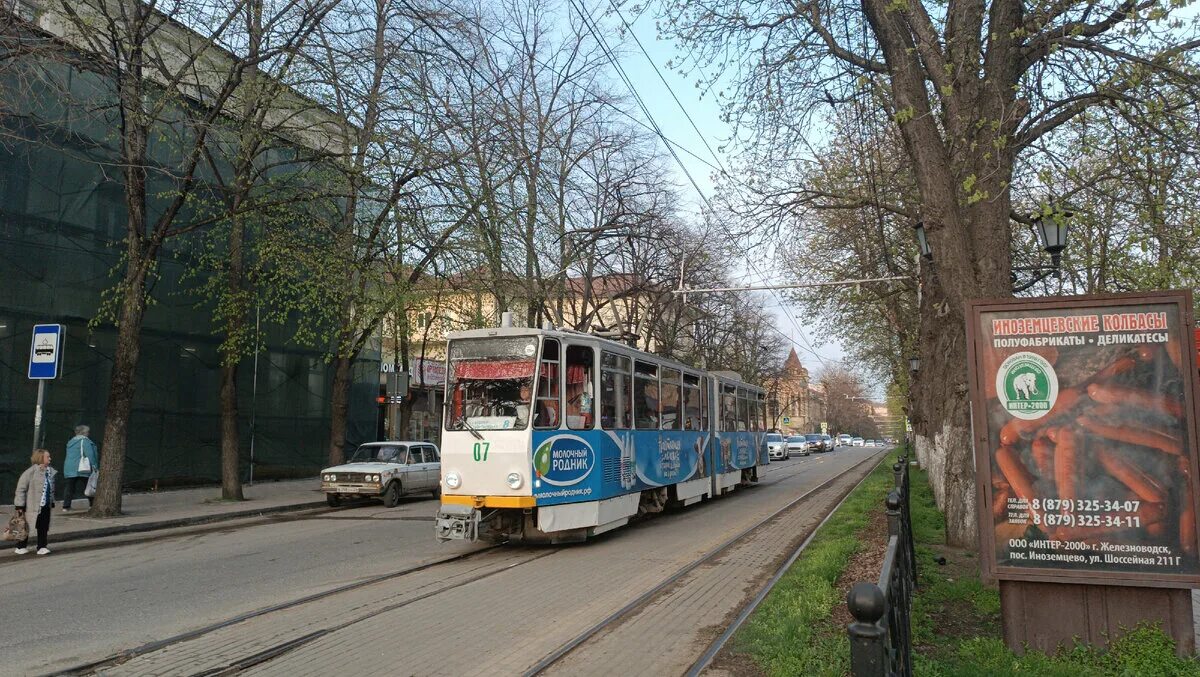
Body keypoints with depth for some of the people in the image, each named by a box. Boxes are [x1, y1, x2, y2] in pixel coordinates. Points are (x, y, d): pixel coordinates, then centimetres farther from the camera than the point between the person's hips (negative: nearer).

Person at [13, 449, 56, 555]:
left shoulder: (50, 472, 5)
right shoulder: (31, 471, -15)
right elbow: (21, 488, -13)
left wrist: (52, 503, 14)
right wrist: (19, 505, -14)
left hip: (46, 506, 6)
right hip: (32, 506, -6)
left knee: (43, 527, 6)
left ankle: (42, 547, 13)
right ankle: (21, 546, 23)